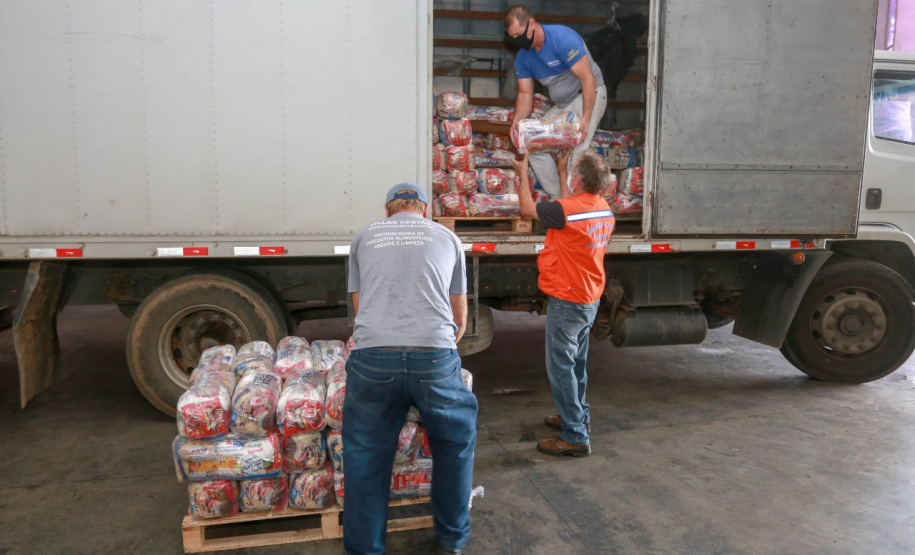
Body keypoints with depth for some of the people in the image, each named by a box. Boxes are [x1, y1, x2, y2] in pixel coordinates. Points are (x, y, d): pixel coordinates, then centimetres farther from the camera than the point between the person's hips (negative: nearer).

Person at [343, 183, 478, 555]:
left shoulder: (364, 238, 23)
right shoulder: (447, 237, 21)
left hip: (372, 357, 0)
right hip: (435, 357, 0)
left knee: (366, 458, 17)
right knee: (456, 441, 25)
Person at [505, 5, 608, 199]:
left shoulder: (563, 39, -24)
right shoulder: (523, 57, -2)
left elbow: (587, 78, -26)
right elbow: (525, 94, 1)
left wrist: (586, 118, -32)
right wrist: (516, 123, -16)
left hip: (588, 95, -8)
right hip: (561, 105, 8)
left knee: (577, 149, -26)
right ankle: (557, 198, 7)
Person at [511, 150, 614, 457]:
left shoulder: (566, 210, -24)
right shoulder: (605, 211, 1)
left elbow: (528, 209, -6)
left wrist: (523, 173, 8)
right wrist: (562, 171, 29)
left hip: (567, 302, -9)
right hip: (590, 299, 9)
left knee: (561, 366, -1)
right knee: (576, 362, 23)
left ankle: (575, 436, 3)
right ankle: (578, 416, 38)